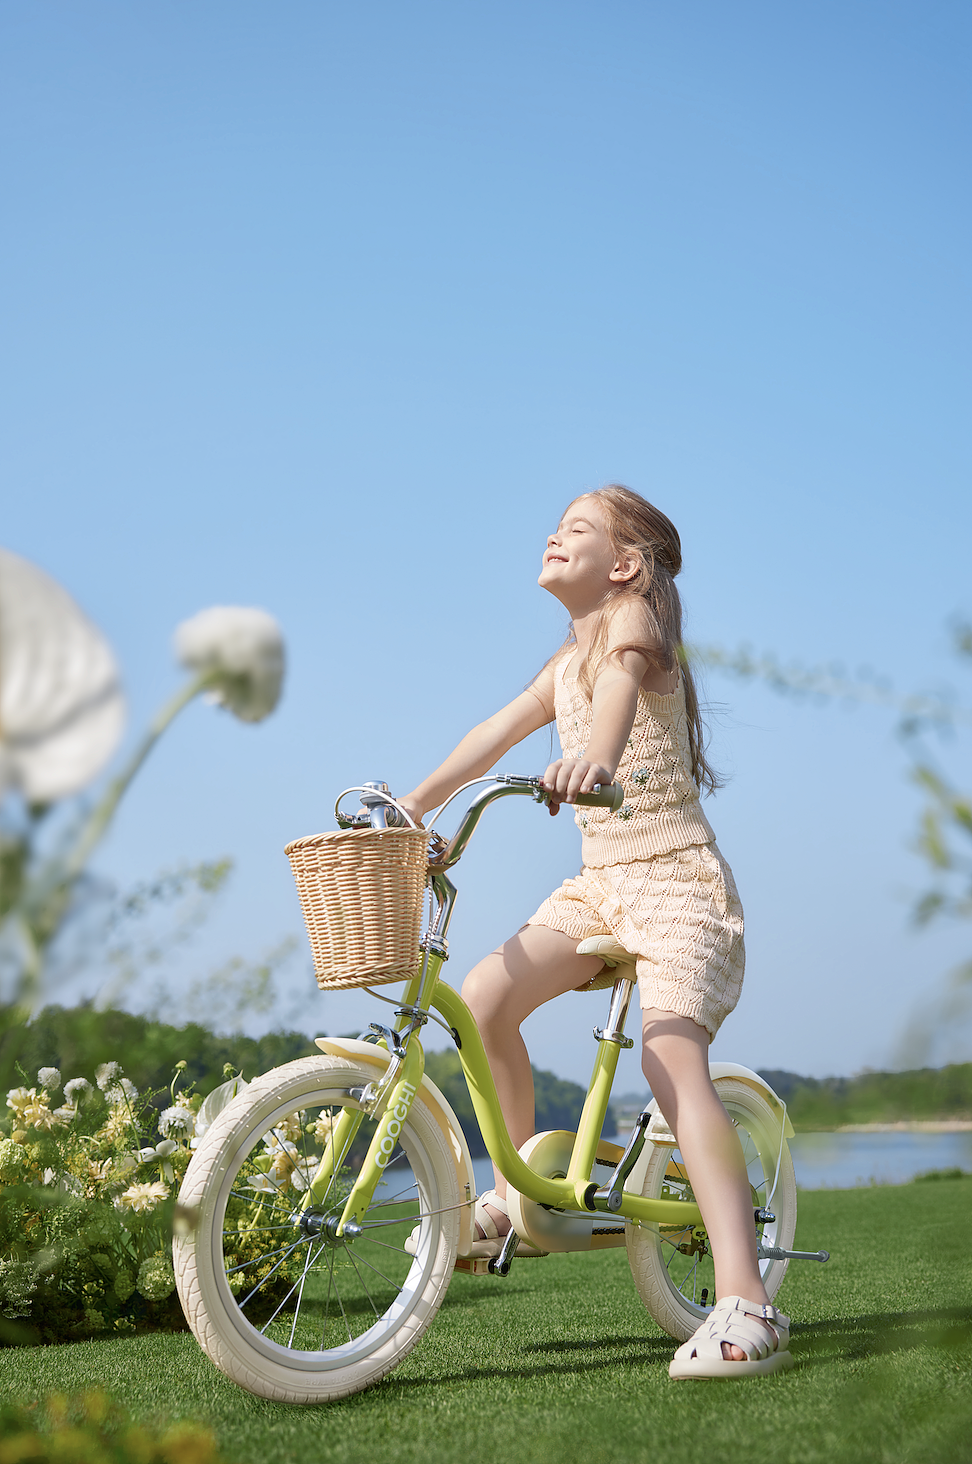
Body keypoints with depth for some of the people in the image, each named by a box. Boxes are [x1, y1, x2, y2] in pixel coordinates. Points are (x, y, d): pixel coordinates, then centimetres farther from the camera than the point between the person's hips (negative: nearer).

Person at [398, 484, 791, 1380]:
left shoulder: (634, 620, -8)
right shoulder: (569, 659, 19)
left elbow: (620, 685, -31)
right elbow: (500, 730, 22)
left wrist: (596, 757, -52)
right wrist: (414, 804, 16)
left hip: (677, 879, -7)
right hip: (599, 881, 8)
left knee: (672, 1061, -26)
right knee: (485, 993, -13)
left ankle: (747, 1309, -31)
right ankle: (520, 1190, 6)